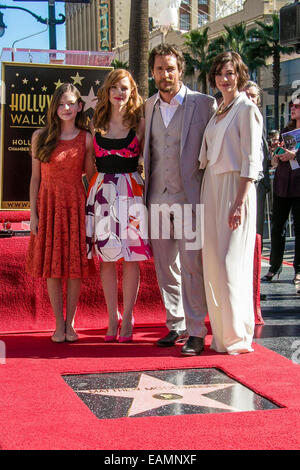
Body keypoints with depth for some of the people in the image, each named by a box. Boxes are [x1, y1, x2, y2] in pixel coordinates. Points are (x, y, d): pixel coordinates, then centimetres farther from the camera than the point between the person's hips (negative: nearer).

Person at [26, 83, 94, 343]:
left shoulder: (86, 139, 3)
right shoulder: (41, 136, 4)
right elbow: (35, 178, 5)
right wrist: (33, 213, 0)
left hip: (76, 204, 0)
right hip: (49, 204, 0)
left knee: (76, 265, 1)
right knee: (52, 267, 2)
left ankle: (70, 324, 13)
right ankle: (59, 324, 13)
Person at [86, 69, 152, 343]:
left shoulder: (139, 122, 3)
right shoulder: (96, 123, 11)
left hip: (131, 191, -2)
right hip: (102, 191, 3)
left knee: (131, 258, -1)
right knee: (107, 258, 4)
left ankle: (127, 319, 8)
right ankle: (113, 318, 14)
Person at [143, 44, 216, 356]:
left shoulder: (204, 104, -3)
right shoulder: (149, 107, 13)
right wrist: (144, 193, 14)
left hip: (190, 198, -5)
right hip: (158, 199, 5)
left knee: (191, 265, -7)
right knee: (165, 266, 9)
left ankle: (196, 332, 0)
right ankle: (176, 326, 20)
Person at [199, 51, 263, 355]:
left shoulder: (246, 110, -6)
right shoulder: (217, 112, 17)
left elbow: (251, 162, -12)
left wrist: (239, 202, -19)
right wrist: (206, 195, 10)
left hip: (234, 188, -7)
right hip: (212, 187, 8)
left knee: (231, 262, -8)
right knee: (213, 261, 6)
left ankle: (239, 337, 2)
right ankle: (221, 333, 15)